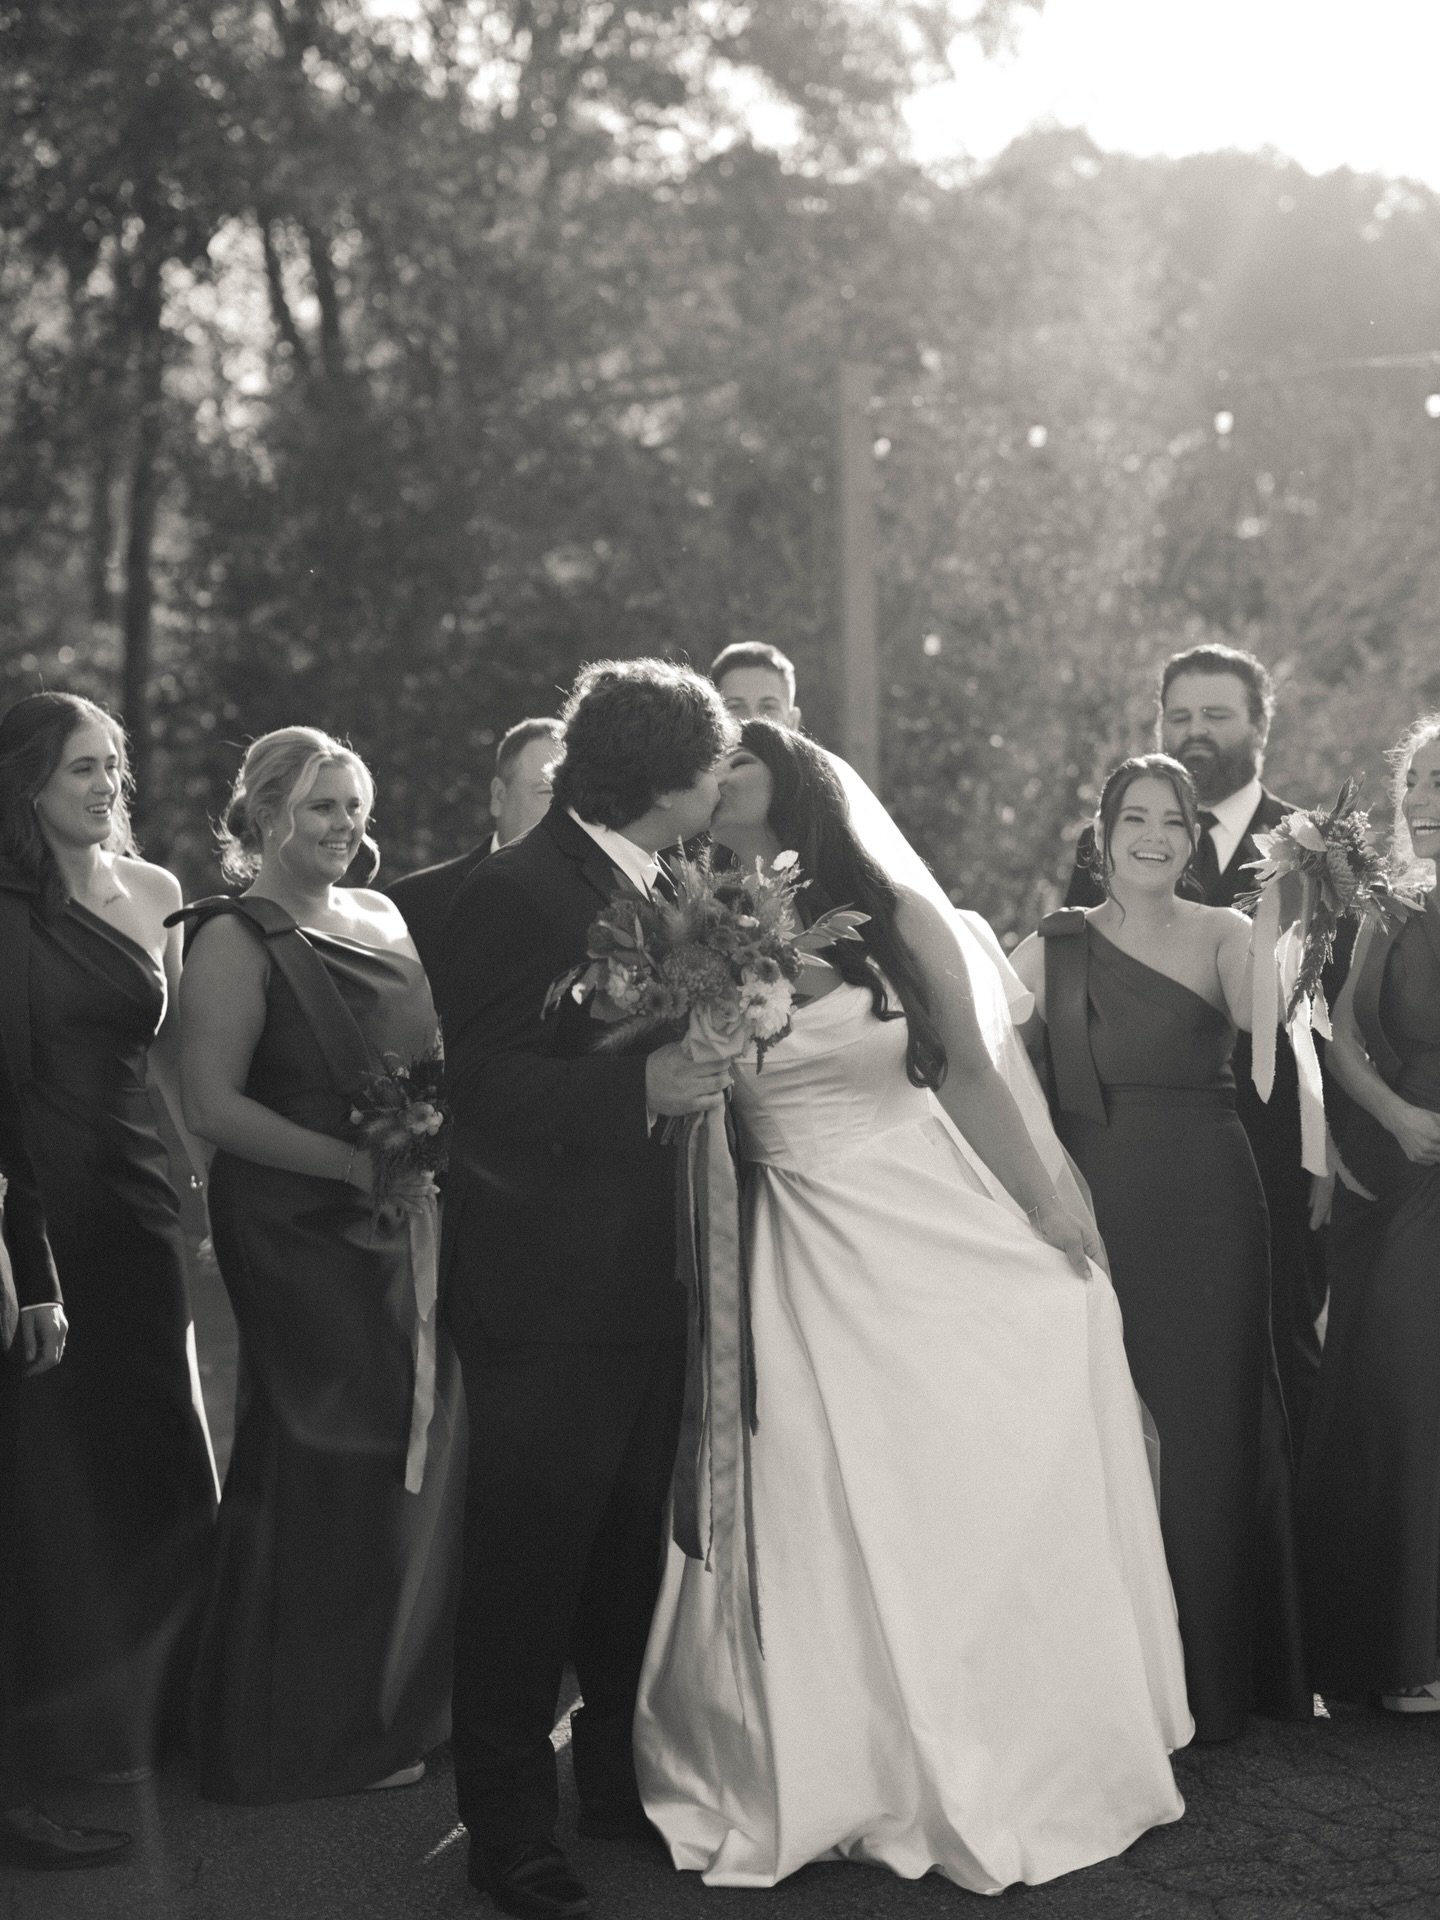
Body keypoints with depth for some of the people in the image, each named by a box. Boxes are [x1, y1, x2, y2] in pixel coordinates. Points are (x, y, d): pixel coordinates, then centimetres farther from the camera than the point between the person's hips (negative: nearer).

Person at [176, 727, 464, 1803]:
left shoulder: (382, 918, 13)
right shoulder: (237, 939, -8)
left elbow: (432, 1057, 22)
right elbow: (212, 1104, -16)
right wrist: (357, 1163, -20)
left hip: (408, 1228, 7)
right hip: (302, 1236, -7)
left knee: (419, 1455, 10)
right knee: (323, 1467, 0)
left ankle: (400, 1700, 26)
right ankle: (320, 1730, 15)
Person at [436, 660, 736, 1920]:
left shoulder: (668, 890, 10)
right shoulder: (516, 892, -14)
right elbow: (484, 1090, -20)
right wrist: (639, 1085, -29)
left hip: (650, 1284, 8)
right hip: (546, 1288, -8)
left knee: (633, 1546, 16)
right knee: (529, 1561, 2)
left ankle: (620, 1774, 31)